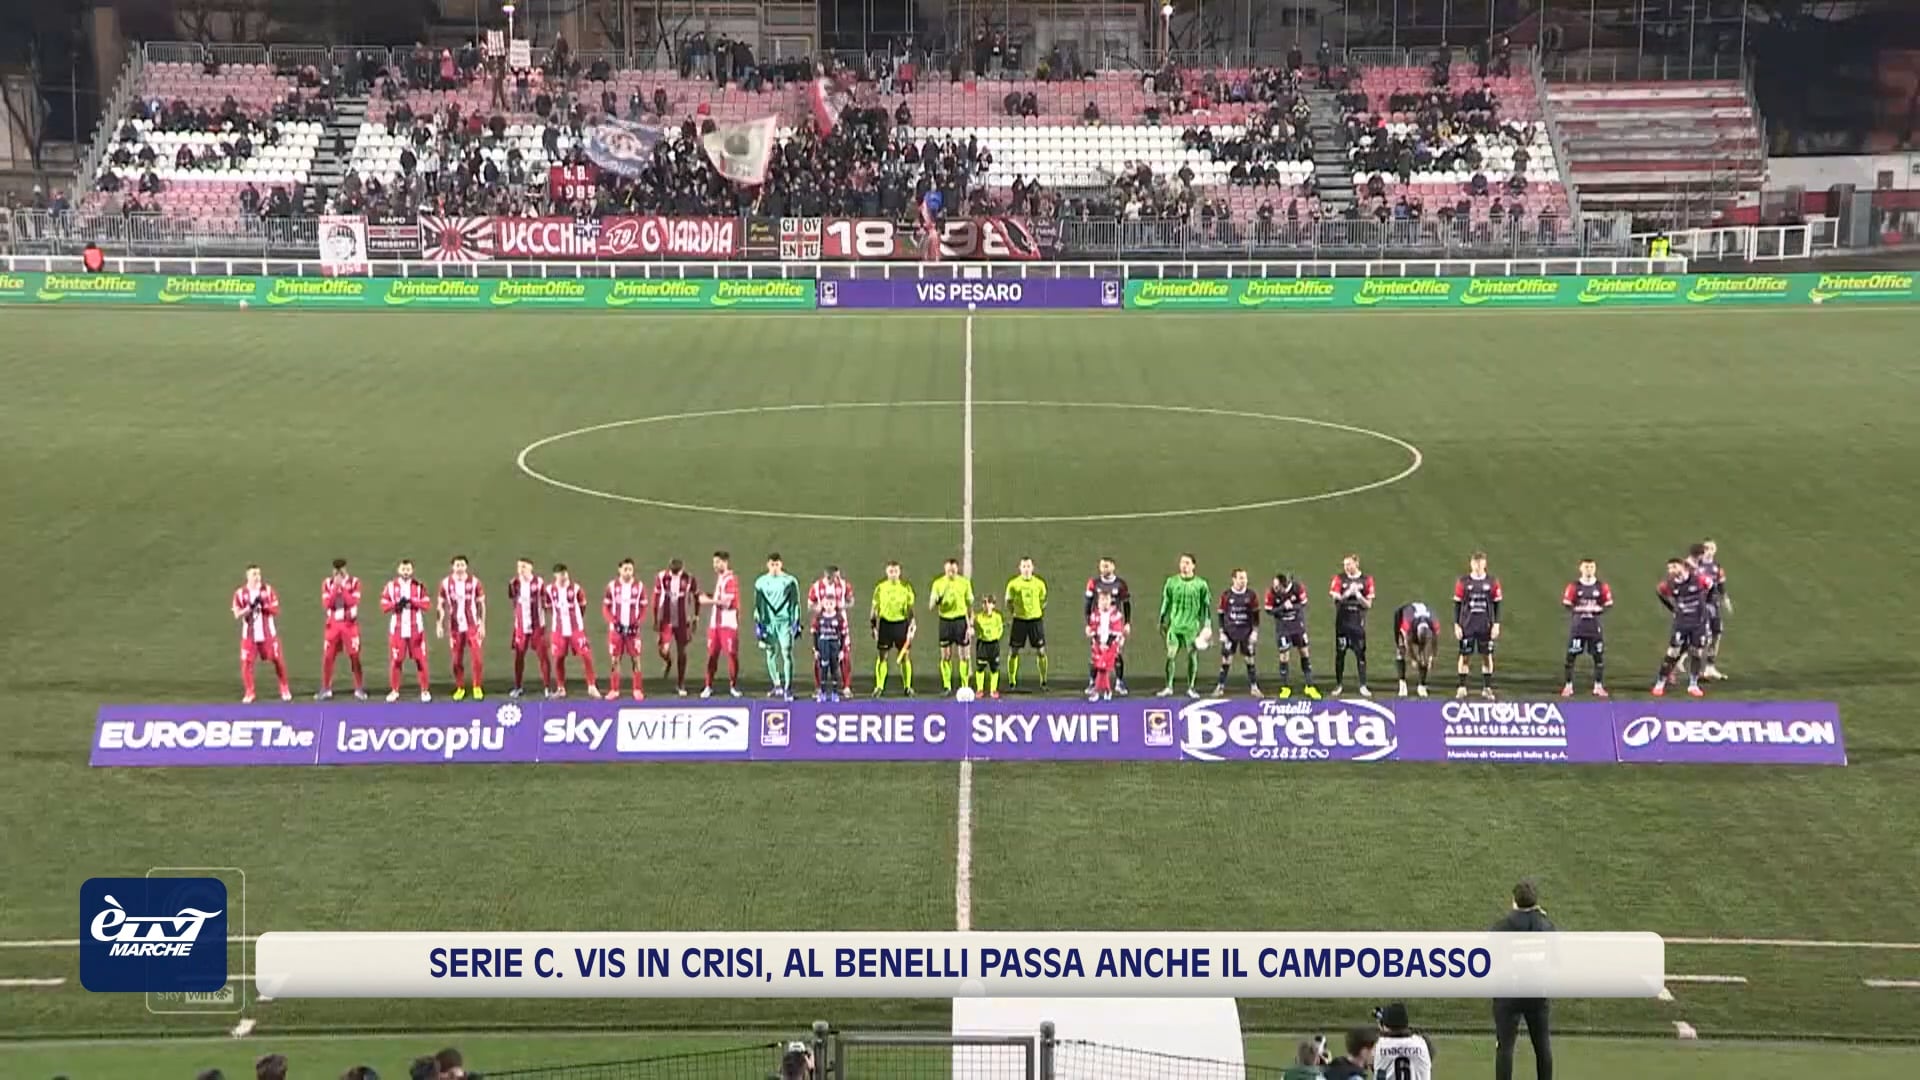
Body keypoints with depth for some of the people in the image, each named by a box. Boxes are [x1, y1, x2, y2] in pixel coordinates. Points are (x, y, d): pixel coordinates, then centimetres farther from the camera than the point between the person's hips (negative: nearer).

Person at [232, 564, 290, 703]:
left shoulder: (268, 590, -1)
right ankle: (249, 693, 9)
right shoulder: (240, 593, -3)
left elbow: (276, 611, -4)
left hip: (268, 634, 0)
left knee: (277, 660, 4)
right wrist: (249, 607, -22)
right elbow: (237, 615, -7)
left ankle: (284, 689, 21)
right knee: (246, 663, -5)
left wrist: (264, 605, -21)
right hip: (249, 635, 0)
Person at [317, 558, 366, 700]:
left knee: (355, 656, -3)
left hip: (350, 623, -2)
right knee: (327, 657, 0)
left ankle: (359, 689, 5)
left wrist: (342, 587, -19)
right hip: (333, 624, 2)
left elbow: (353, 602, -15)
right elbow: (326, 605, -8)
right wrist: (335, 588, -16)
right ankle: (326, 689, 11)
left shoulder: (354, 582, -3)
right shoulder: (327, 583, 2)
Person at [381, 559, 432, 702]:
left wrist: (411, 601, -17)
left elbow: (426, 604, -5)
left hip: (416, 629, 0)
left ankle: (424, 690, 7)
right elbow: (384, 606, -1)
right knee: (395, 660, 3)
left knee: (421, 659, -1)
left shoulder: (419, 587, 3)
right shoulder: (390, 586, 3)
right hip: (397, 629, 0)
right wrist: (397, 604, -17)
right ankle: (394, 690, 15)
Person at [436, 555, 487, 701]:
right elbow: (441, 605, 5)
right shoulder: (445, 583, -2)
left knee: (476, 657, -3)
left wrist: (482, 625, -3)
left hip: (473, 626, -1)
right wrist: (439, 624, -2)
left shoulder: (474, 582, -5)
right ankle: (460, 688, 18)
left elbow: (481, 604, 1)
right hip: (455, 627, 1)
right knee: (457, 660, 4)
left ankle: (477, 688, 10)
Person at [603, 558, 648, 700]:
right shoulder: (612, 586, -2)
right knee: (614, 659, 3)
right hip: (616, 628, 0)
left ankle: (638, 690, 4)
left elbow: (643, 608, 3)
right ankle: (614, 690, 12)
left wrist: (637, 623, -11)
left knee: (636, 659, -2)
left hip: (632, 628, 0)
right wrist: (614, 621, -12)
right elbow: (605, 607, 2)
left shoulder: (639, 586, -2)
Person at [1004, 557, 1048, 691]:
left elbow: (1043, 602, 11)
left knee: (1041, 651, -1)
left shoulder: (1039, 583, 3)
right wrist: (1011, 613, -3)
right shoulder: (1013, 583, 1)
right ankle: (1011, 682, 10)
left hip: (1036, 619, 0)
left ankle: (1043, 682, 11)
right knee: (1013, 651, -1)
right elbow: (1009, 601, 8)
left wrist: (1042, 617, 5)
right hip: (1019, 619, 0)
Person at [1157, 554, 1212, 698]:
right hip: (1175, 625, 1)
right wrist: (1162, 622, 9)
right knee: (1171, 655, -3)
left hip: (1192, 626, -1)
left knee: (1192, 656, 1)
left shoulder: (1201, 584, 2)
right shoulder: (1171, 582, 6)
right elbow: (1166, 603, 11)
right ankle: (1169, 687, 5)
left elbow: (1205, 606, 5)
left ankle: (1190, 688, 11)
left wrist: (1206, 625, 0)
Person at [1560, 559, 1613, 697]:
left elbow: (1608, 605, 2)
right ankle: (1568, 686, 7)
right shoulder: (1574, 586, -1)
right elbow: (1566, 605, -4)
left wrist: (1598, 609, -17)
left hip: (1595, 627, 1)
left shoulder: (1602, 586, 3)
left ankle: (1598, 687, 14)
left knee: (1599, 656, 2)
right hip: (1577, 626, -1)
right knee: (1571, 656, -2)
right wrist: (1580, 609, -20)